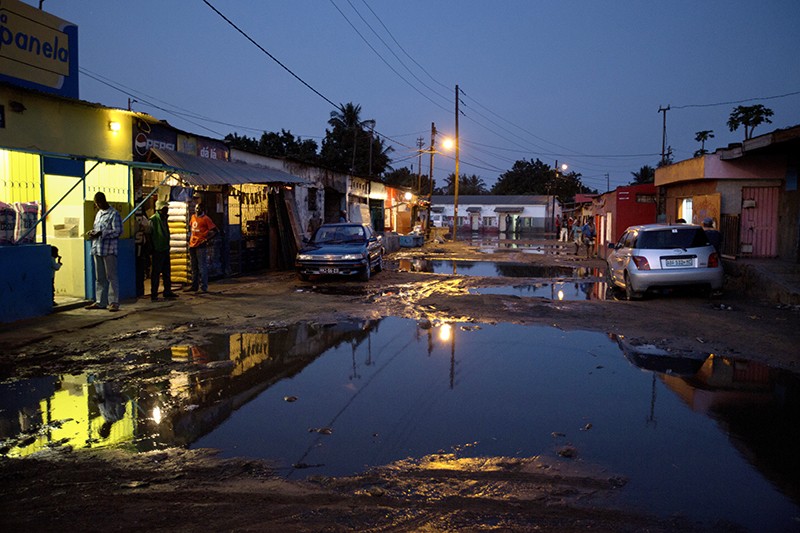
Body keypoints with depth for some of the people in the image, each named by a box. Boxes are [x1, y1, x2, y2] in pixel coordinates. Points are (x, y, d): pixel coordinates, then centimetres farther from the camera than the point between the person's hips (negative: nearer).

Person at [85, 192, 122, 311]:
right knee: (99, 278, 10)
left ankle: (114, 302, -2)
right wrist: (92, 233, 6)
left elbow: (118, 231, -15)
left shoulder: (114, 214, -6)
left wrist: (101, 233, -19)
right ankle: (100, 302, 16)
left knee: (111, 276, -5)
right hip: (97, 249, 8)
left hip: (109, 250, -8)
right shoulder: (98, 214, 20)